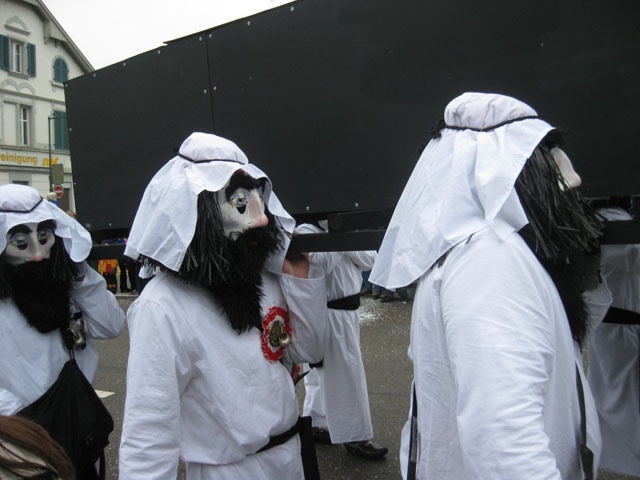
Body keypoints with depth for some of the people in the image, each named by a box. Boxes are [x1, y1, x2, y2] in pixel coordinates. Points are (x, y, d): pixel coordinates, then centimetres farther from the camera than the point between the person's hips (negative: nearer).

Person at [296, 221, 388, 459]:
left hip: (348, 310, 8)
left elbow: (369, 259, 0)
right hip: (328, 313, -8)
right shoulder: (306, 230, -13)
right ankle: (356, 436, 14)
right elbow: (323, 263, -29)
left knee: (324, 370, 18)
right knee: (347, 373, 0)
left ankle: (314, 424, 32)